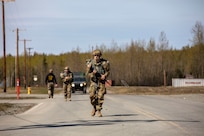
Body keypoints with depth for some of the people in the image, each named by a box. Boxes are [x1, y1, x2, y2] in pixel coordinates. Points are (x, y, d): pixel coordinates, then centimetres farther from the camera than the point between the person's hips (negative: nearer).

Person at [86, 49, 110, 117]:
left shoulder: (104, 63, -12)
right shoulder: (90, 64, -10)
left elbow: (108, 71, 2)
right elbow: (88, 74, -2)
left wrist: (104, 75, -18)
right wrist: (93, 73, -23)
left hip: (101, 81, -1)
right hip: (93, 81, 1)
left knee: (100, 96, -7)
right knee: (92, 95, -12)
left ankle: (99, 111, 7)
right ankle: (94, 107, 15)